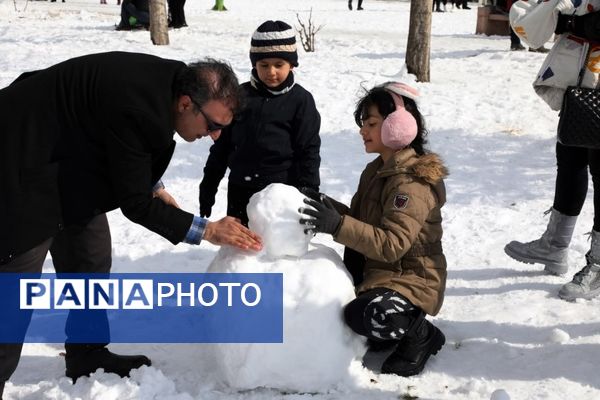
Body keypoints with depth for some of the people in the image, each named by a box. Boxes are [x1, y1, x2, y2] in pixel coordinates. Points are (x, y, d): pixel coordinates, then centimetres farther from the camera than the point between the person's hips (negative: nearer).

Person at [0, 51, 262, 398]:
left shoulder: (165, 81, -7)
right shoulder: (135, 109, -33)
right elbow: (135, 204, -23)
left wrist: (154, 186, 5)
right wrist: (207, 230, -19)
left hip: (66, 160, 10)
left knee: (91, 262, 14)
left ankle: (88, 357, 29)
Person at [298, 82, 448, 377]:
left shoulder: (412, 182, -23)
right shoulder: (377, 169, 8)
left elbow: (391, 245, -32)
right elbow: (362, 220, 11)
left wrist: (337, 225, -39)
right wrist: (328, 208, -8)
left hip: (412, 279, -9)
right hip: (374, 270, 10)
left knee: (366, 314, -35)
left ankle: (421, 336, -2)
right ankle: (387, 332, 15)